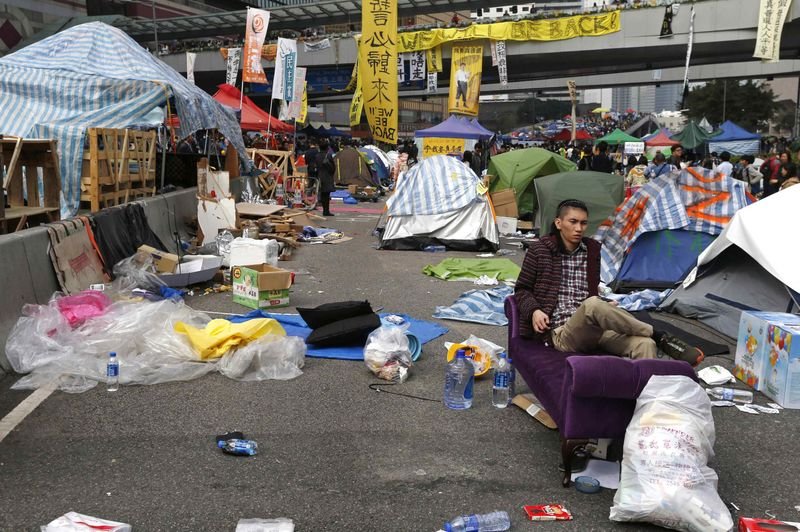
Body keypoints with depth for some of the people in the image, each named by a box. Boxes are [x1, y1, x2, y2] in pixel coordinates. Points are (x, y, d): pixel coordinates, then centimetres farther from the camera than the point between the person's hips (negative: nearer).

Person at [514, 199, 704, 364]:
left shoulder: (592, 249, 14)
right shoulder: (540, 249, 3)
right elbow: (522, 289, 9)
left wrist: (607, 308, 5)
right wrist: (534, 310, -11)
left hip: (593, 330, 5)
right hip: (562, 334, -4)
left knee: (645, 344, -26)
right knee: (593, 304, -37)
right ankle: (661, 338, -23)